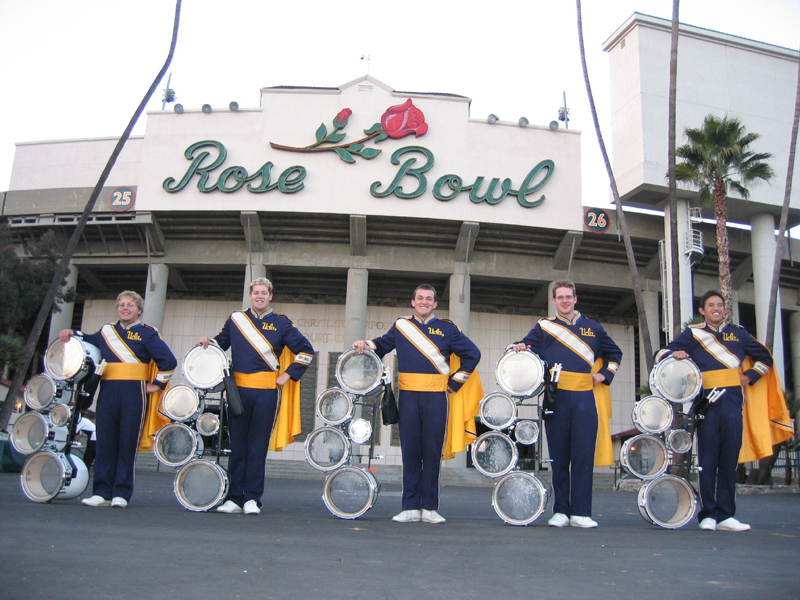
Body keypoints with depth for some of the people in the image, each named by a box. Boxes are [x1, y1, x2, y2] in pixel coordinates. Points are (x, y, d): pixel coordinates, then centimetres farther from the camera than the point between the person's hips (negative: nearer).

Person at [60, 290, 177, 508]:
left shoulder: (147, 333, 3)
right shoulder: (107, 331, 16)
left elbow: (169, 361, -2)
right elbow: (89, 341, 35)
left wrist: (158, 384, -4)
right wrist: (73, 334, 17)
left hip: (134, 393, -4)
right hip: (107, 392, 4)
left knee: (128, 443, -1)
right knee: (105, 441, 3)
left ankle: (121, 494, 4)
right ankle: (102, 492, 9)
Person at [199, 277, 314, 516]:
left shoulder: (281, 324, 4)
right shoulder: (235, 319, 11)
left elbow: (306, 351, 6)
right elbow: (222, 342, 25)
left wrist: (288, 375, 0)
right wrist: (208, 342, 3)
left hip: (266, 392, -2)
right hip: (238, 389, 2)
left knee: (258, 446, 1)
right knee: (237, 444, 5)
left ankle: (252, 499, 8)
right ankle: (233, 498, 12)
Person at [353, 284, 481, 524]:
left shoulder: (447, 328, 8)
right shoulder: (400, 326, 12)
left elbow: (472, 354, 10)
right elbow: (382, 345, 23)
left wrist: (455, 382, 5)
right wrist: (367, 344, 1)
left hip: (436, 397, -1)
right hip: (408, 396, 1)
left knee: (432, 452, 1)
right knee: (410, 451, 2)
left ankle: (429, 508, 9)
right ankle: (411, 507, 8)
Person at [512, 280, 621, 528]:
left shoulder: (593, 327, 15)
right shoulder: (544, 327, 11)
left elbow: (615, 353, 25)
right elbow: (527, 347, 5)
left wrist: (604, 374, 11)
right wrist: (519, 347, -18)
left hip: (585, 398, 1)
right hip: (556, 398, -1)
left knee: (584, 456, -2)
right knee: (559, 456, 3)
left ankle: (581, 513, 4)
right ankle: (560, 511, 11)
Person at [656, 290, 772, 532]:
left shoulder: (738, 333, 18)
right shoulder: (692, 333, 10)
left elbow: (765, 357, 26)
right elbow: (661, 354, 5)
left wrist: (749, 377, 12)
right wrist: (674, 354, -16)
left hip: (732, 400, 3)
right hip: (706, 400, -2)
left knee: (729, 456, 1)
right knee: (707, 457, -4)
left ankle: (725, 515, 6)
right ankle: (708, 514, 1)